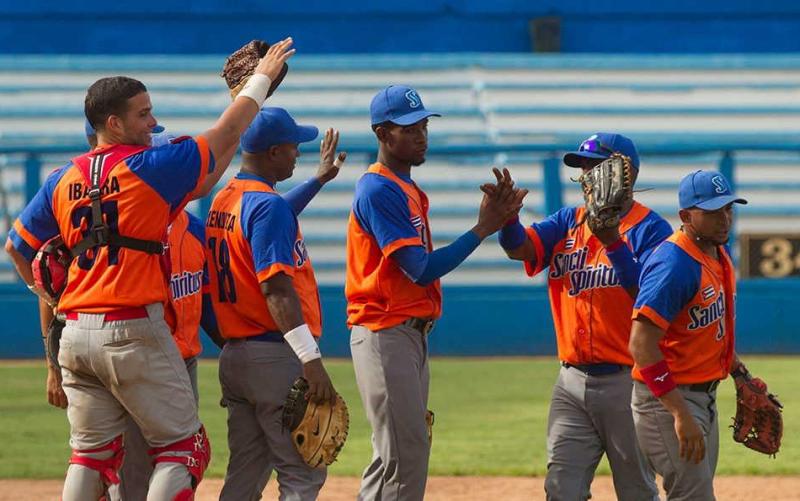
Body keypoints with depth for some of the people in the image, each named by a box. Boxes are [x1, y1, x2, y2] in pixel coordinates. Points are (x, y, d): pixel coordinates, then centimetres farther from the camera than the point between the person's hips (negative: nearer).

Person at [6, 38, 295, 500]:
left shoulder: (63, 180, 9)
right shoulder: (149, 168, -8)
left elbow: (17, 247, 16)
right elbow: (226, 136, 2)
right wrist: (261, 79, 15)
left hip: (76, 335, 6)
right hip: (135, 332, -6)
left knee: (93, 452, 15)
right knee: (182, 446, 2)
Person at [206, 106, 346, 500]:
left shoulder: (223, 202, 14)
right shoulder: (267, 204, -14)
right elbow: (277, 289, -23)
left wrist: (319, 179, 46)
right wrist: (310, 360, -27)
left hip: (234, 357, 9)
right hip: (277, 356, -9)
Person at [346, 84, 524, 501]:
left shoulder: (408, 190, 17)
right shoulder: (378, 190, -14)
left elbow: (421, 267, 13)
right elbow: (421, 269, -19)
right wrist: (483, 228, -17)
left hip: (412, 335, 10)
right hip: (386, 336, -10)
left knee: (403, 453, 12)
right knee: (404, 453, -12)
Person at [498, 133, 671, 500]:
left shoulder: (650, 229, -5)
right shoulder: (569, 222, 12)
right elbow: (521, 248, -4)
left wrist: (612, 242, -28)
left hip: (626, 383, -5)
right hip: (573, 381, 5)